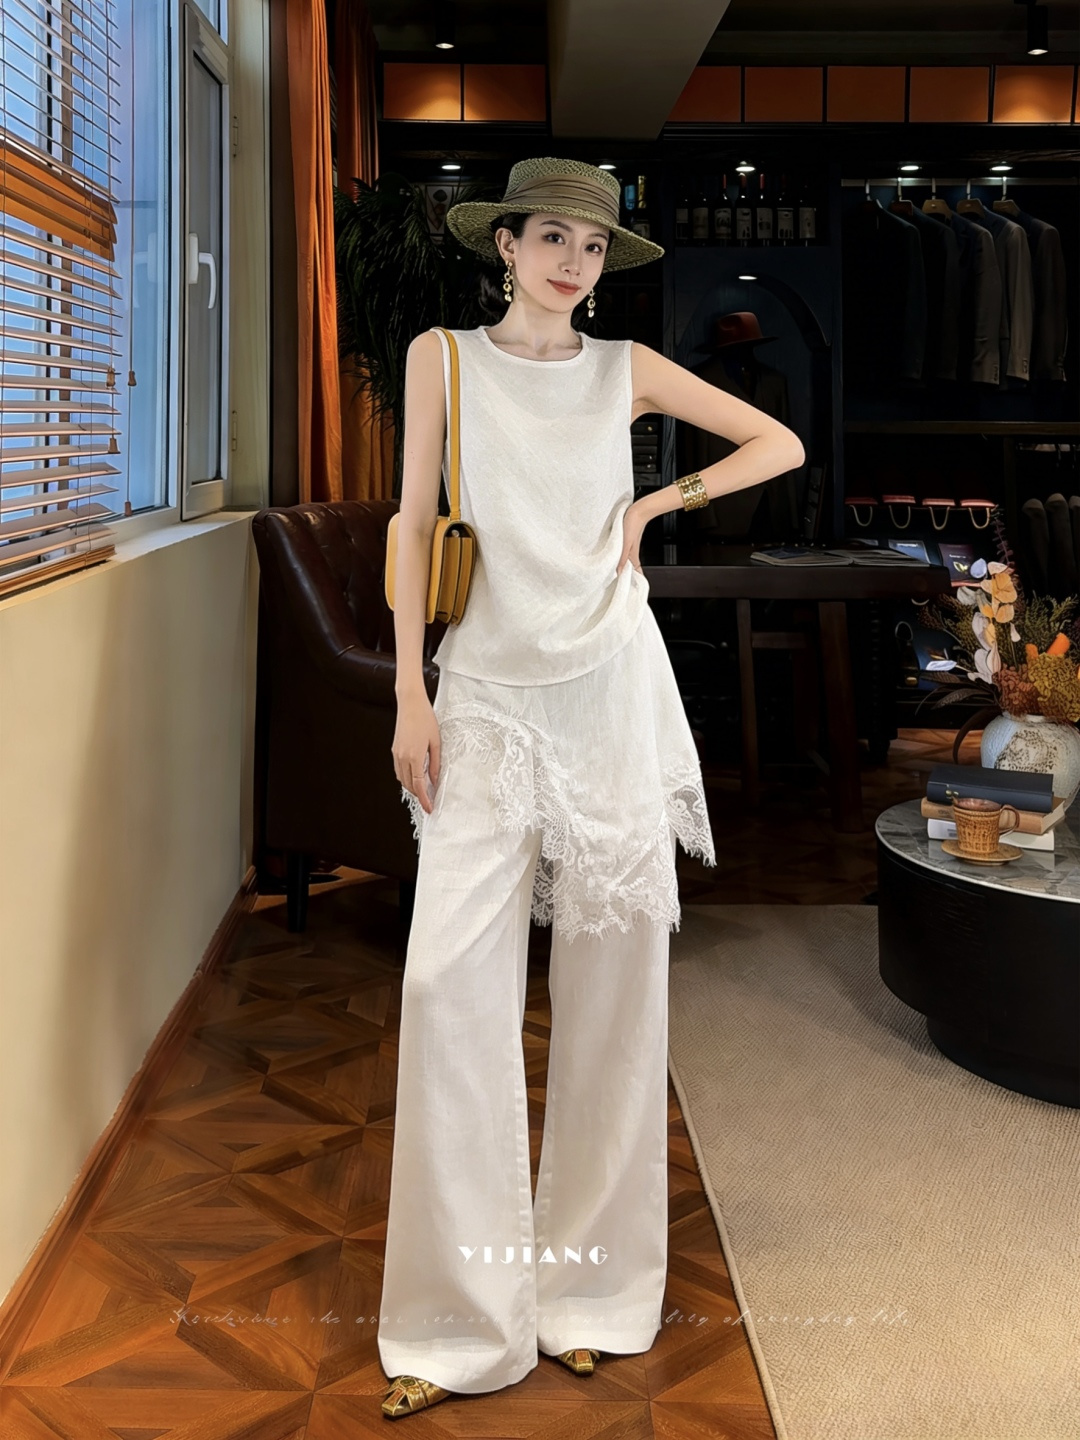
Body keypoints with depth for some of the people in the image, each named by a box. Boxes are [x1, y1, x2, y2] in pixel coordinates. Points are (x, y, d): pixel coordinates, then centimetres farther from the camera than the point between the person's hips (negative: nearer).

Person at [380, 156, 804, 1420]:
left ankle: (589, 1284, 19)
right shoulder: (444, 357, 7)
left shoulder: (627, 369, 9)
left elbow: (782, 443, 14)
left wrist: (657, 503, 4)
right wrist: (410, 694, -3)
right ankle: (459, 1320, 3)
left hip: (609, 686, 1)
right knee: (451, 976, -9)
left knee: (612, 974, 3)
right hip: (488, 692, -1)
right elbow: (416, 522, 4)